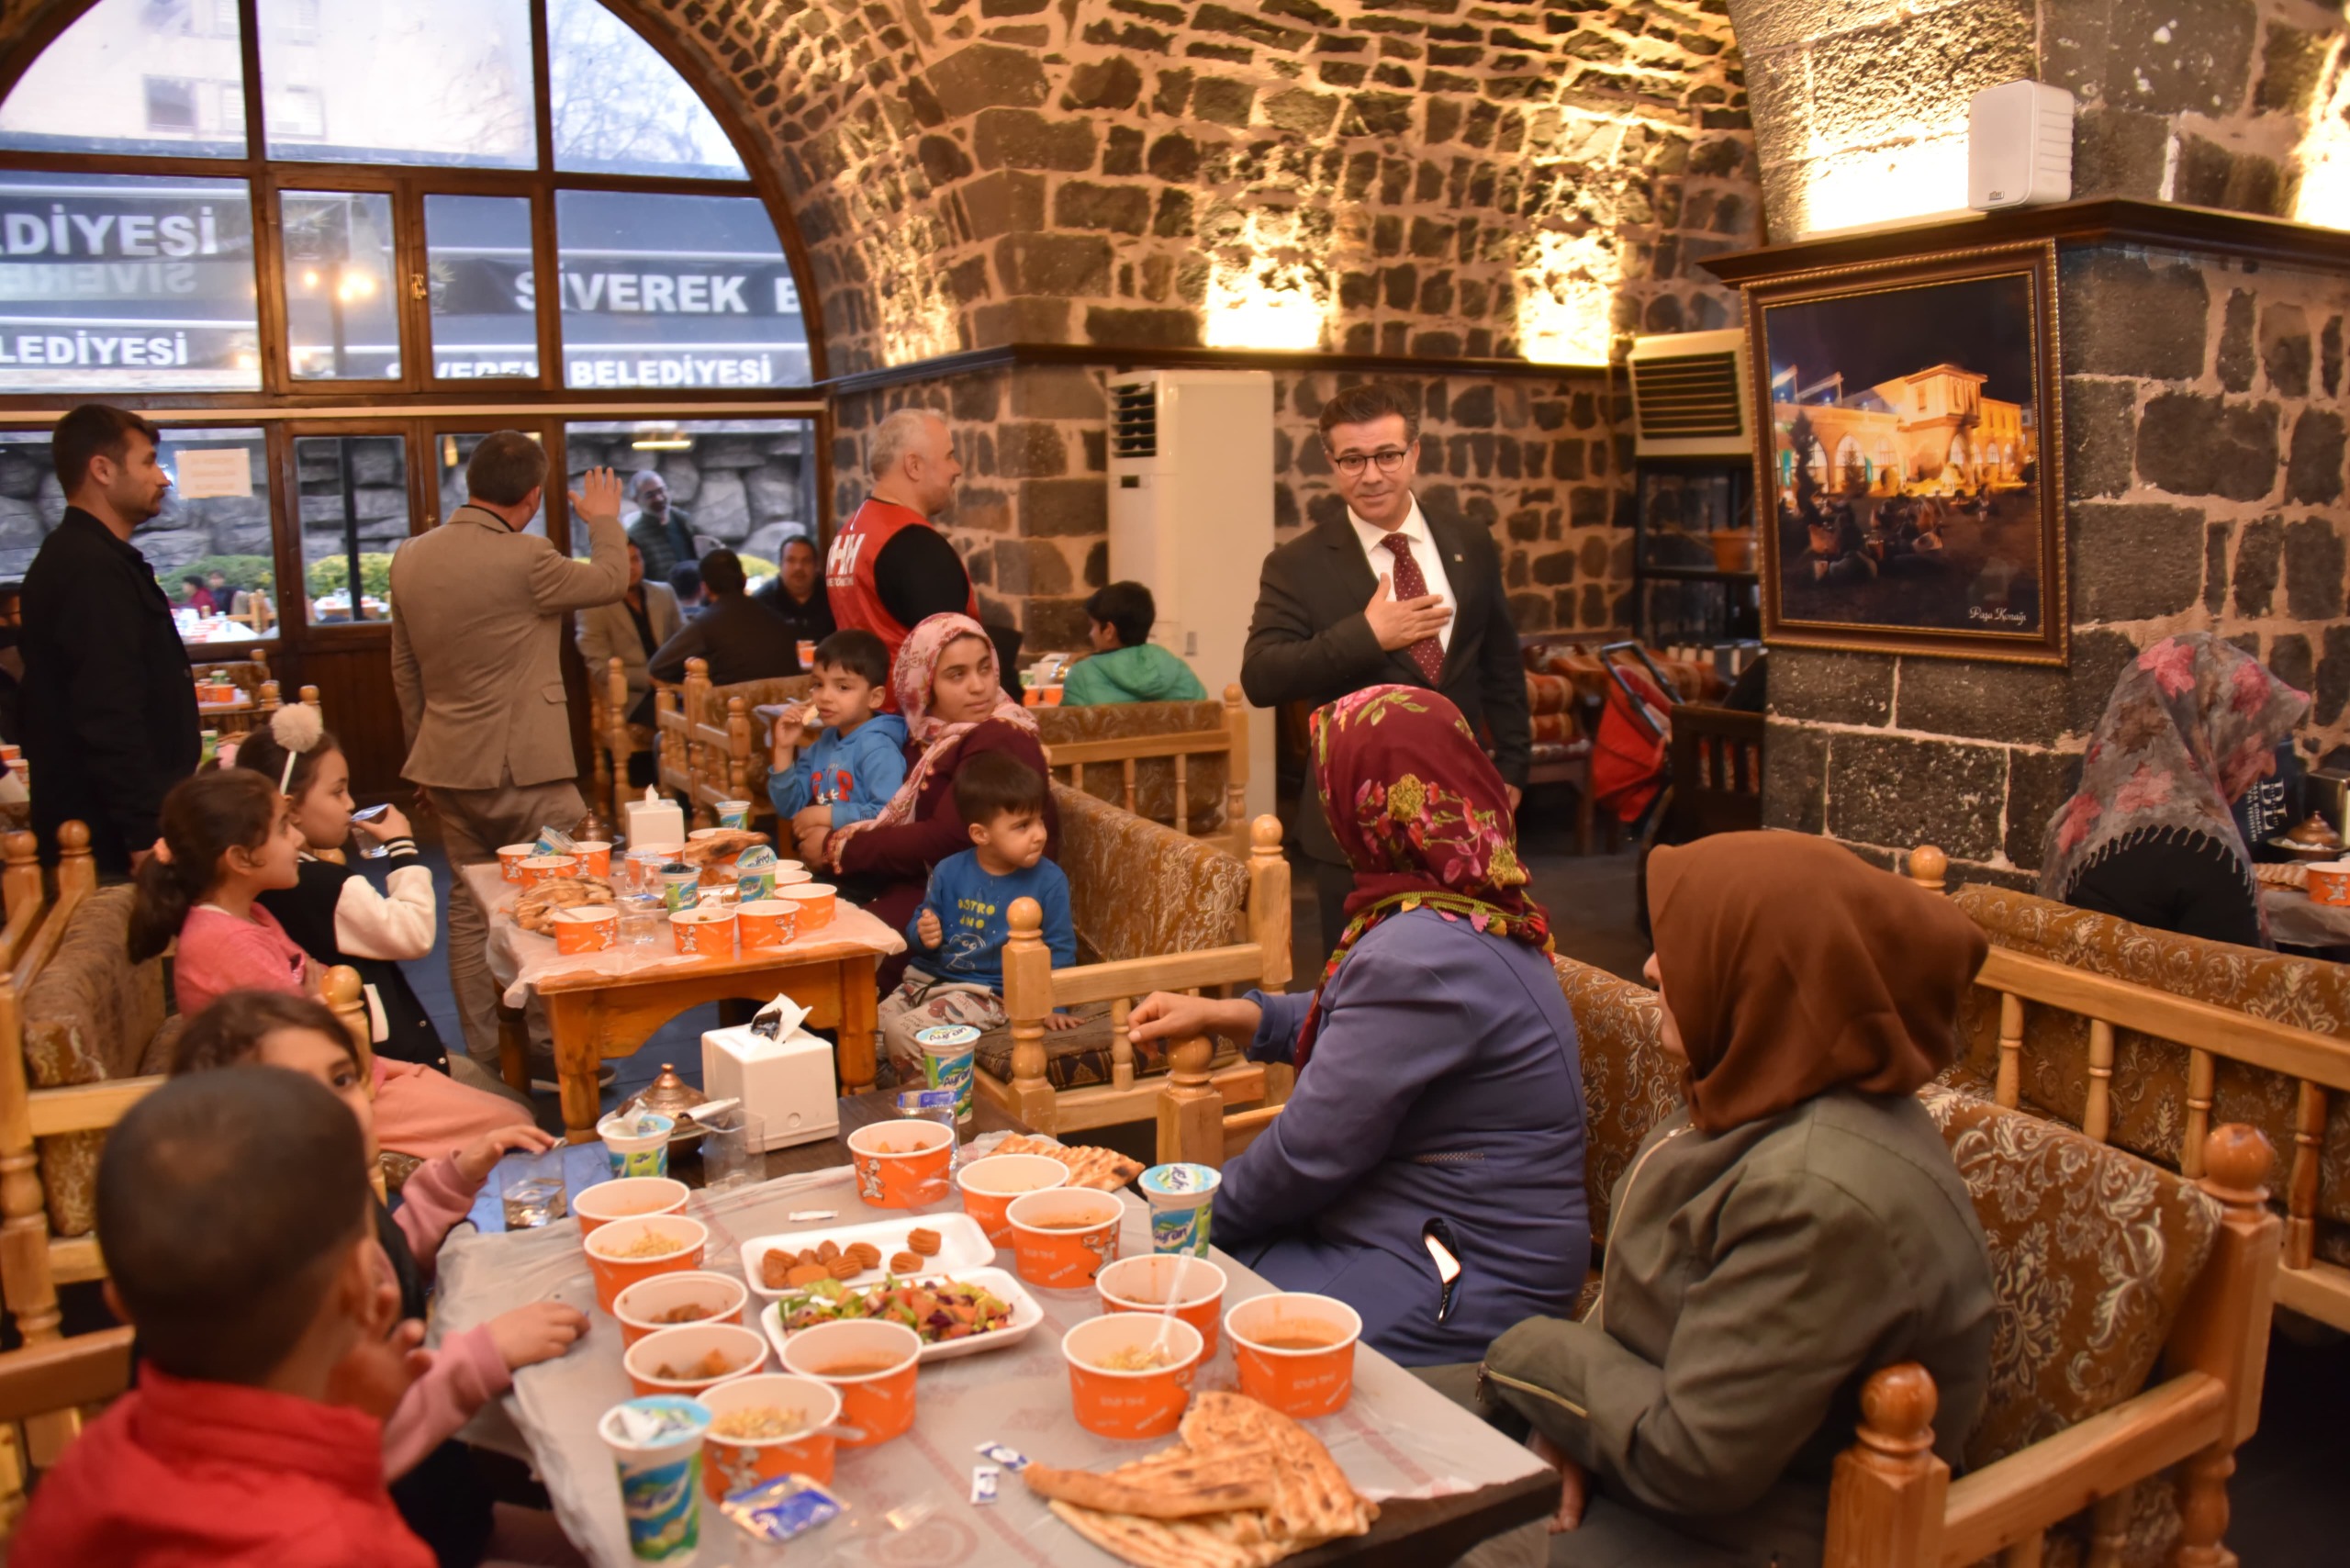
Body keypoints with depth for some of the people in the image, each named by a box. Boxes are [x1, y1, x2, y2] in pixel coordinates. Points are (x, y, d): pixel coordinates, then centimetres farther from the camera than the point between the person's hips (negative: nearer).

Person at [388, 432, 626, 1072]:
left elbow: (404, 670, 14)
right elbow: (611, 580, 1)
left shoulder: (410, 557, 6)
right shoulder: (524, 558, -16)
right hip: (523, 770, -7)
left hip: (447, 768, 7)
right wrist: (605, 519, 20)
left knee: (470, 911, 13)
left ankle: (484, 1057, 19)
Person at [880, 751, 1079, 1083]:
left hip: (986, 992, -5)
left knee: (903, 1033, -22)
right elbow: (920, 924, 12)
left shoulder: (1049, 881, -10)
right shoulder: (949, 872, -2)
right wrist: (922, 934, -12)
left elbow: (1060, 949, -4)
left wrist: (1052, 1005, -11)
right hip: (928, 977, 5)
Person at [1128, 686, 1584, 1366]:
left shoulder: (1420, 956, -28)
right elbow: (1355, 1023, 23)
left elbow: (1309, 1152, -21)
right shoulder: (1475, 912, 5)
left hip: (1458, 1303, -10)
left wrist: (1205, 1209, -3)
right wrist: (1225, 1014, 15)